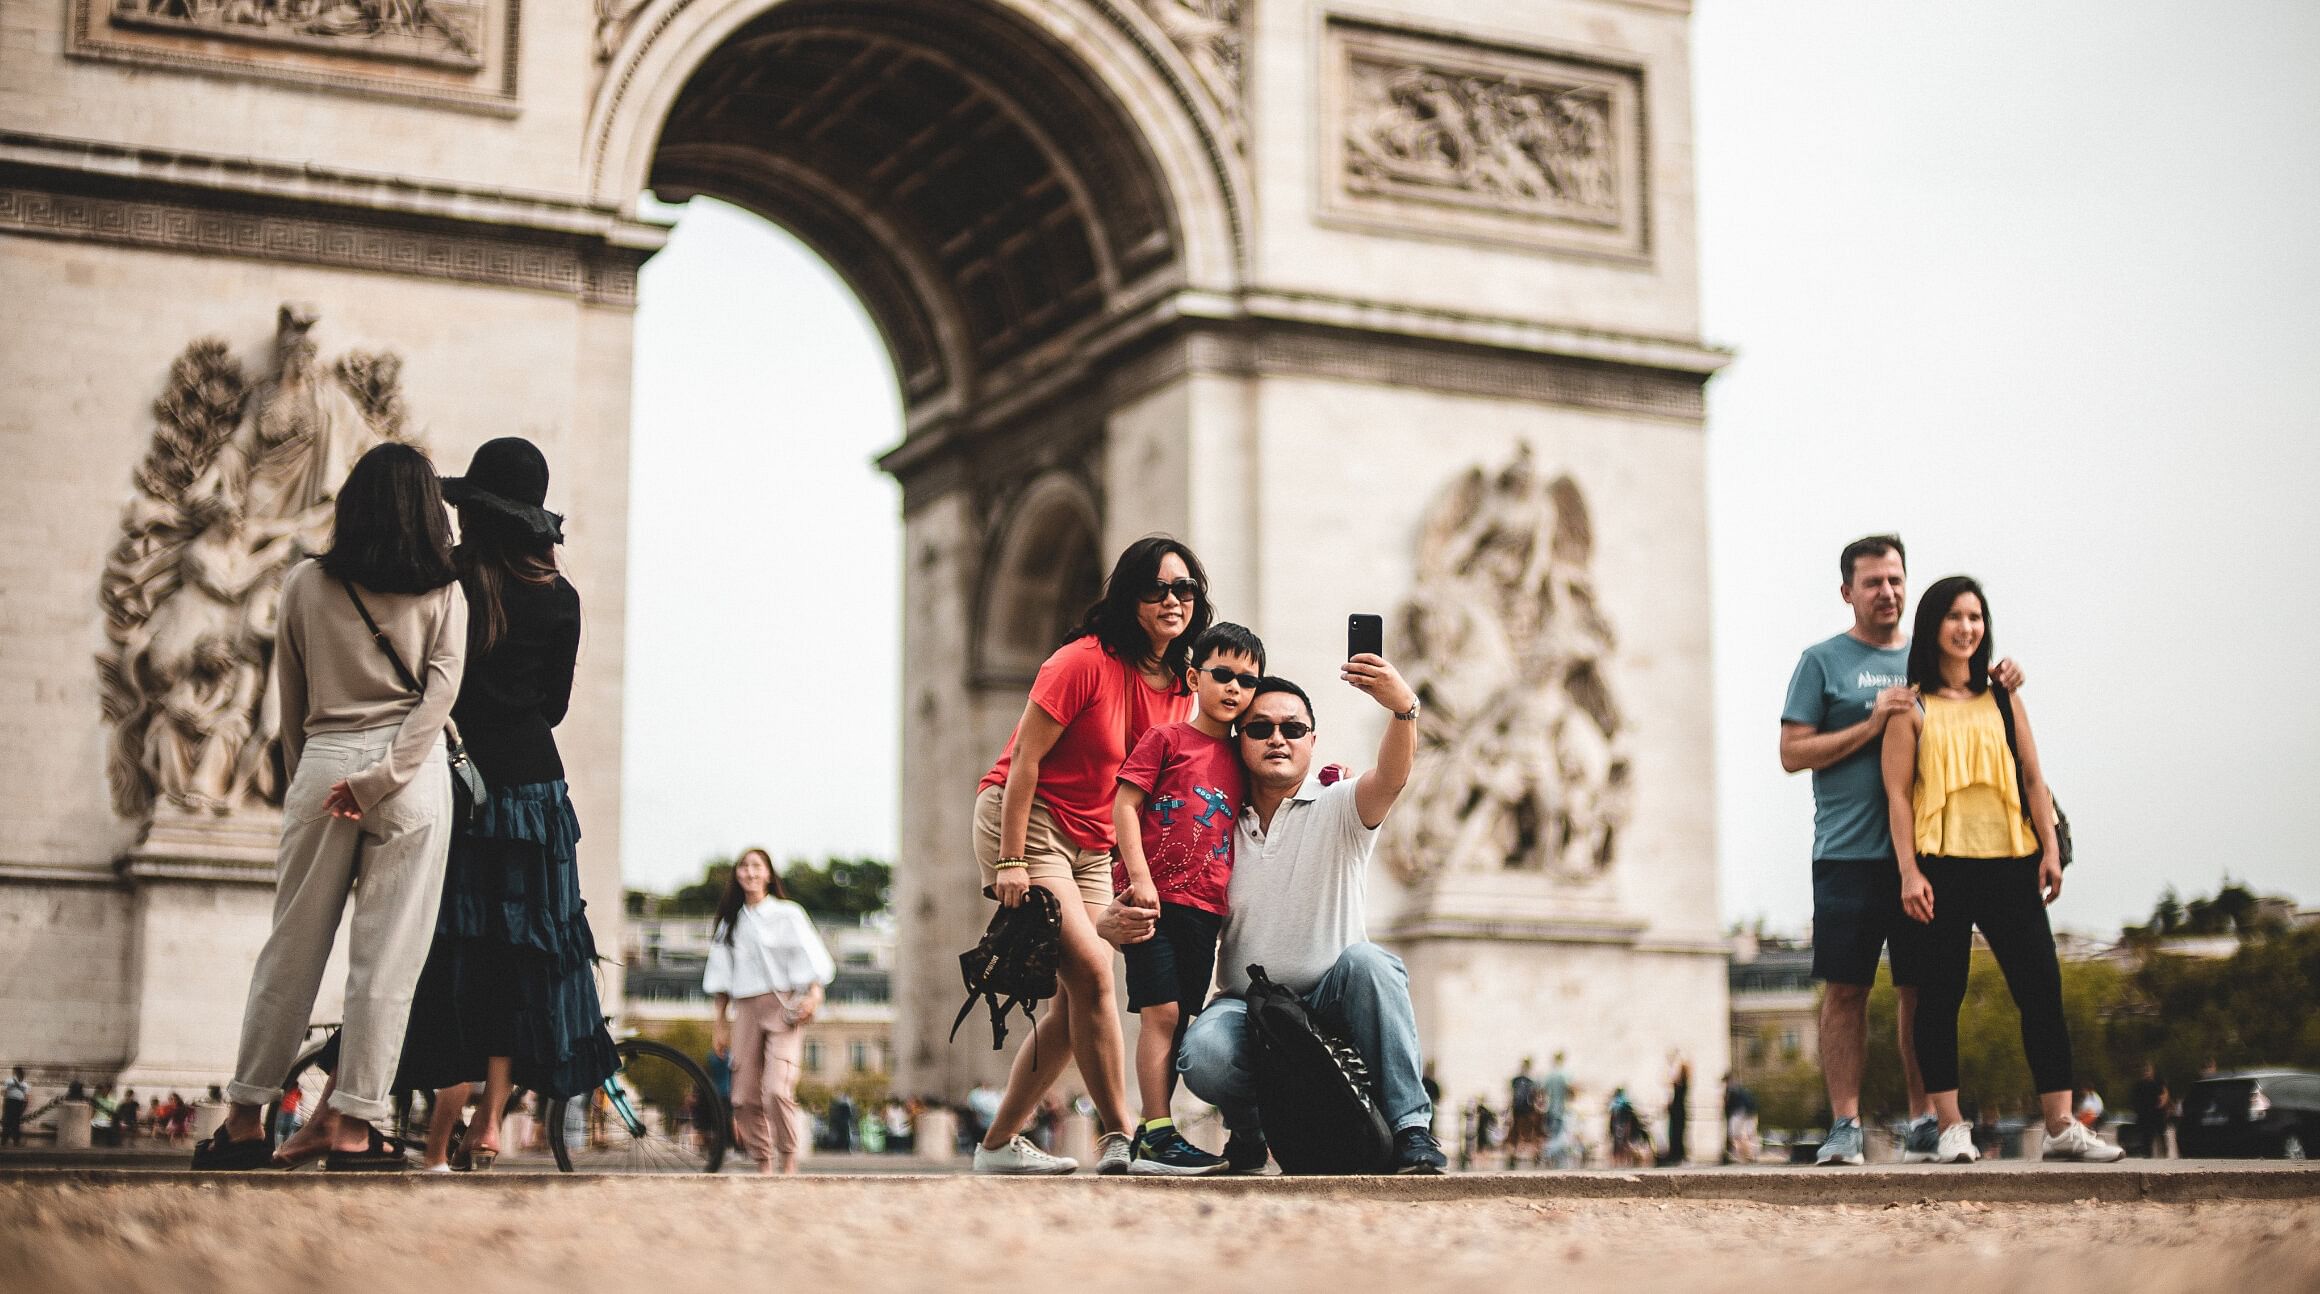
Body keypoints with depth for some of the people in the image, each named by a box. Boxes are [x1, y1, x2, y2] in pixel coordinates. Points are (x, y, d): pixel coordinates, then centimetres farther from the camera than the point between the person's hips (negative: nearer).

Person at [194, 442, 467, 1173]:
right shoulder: (444, 593, 4)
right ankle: (355, 1128, 0)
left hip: (321, 765, 2)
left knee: (292, 948, 9)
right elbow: (440, 693, -8)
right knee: (388, 957, 0)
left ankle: (245, 1120, 16)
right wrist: (379, 778, -12)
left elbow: (290, 704, 12)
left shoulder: (306, 585, 8)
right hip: (413, 775, -2)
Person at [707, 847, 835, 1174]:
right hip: (745, 1010, 5)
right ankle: (764, 1166, 8)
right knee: (745, 1097, -1)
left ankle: (789, 1164, -10)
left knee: (777, 1090, -19)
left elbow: (810, 959, -2)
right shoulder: (729, 923, 16)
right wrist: (721, 1025, 13)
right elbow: (721, 979, 18)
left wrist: (813, 995, -18)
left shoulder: (788, 914, 4)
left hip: (783, 1008, -4)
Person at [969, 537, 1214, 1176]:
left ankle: (999, 1143, 13)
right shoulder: (1085, 661, -16)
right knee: (1092, 970, -20)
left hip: (1092, 847, 8)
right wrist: (1010, 862, -22)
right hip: (1023, 821, -8)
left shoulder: (1180, 690, 5)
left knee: (1074, 1004, 2)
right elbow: (1024, 759, -17)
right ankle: (1118, 1138, -15)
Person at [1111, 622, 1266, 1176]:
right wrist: (1140, 876, -15)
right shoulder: (1166, 739, 0)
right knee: (1160, 1011, -11)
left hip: (1204, 908, 6)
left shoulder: (1239, 760, 17)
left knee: (1180, 1019, 7)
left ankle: (1150, 1137, 13)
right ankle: (1158, 1136, -10)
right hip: (1153, 898, -6)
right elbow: (1125, 804, -6)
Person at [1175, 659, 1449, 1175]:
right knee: (1202, 1055, -32)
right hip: (1246, 1006, 1)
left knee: (1365, 959, -34)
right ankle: (1248, 1131, 4)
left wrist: (1403, 708, -43)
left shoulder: (1337, 809, 1)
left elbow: (1391, 779, -21)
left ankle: (1410, 1132, -27)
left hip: (1330, 999, -1)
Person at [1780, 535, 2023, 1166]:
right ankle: (1845, 1123, -1)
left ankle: (1924, 1121, 10)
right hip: (1849, 853, -3)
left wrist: (1998, 688, 2)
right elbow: (1793, 753, -2)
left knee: (1921, 989, 4)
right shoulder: (1823, 661, 5)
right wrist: (1873, 724, -11)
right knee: (1845, 989, -4)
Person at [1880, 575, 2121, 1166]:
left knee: (2042, 988, 0)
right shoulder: (1912, 707, 3)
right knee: (1940, 995, -1)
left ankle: (2061, 1125, 4)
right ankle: (1951, 1128, 6)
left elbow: (2033, 780, 13)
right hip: (1942, 866, -4)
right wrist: (1909, 871, -11)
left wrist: (2049, 848, 1)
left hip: (2010, 863, 4)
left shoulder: (2003, 699, 14)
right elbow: (1898, 793, -2)